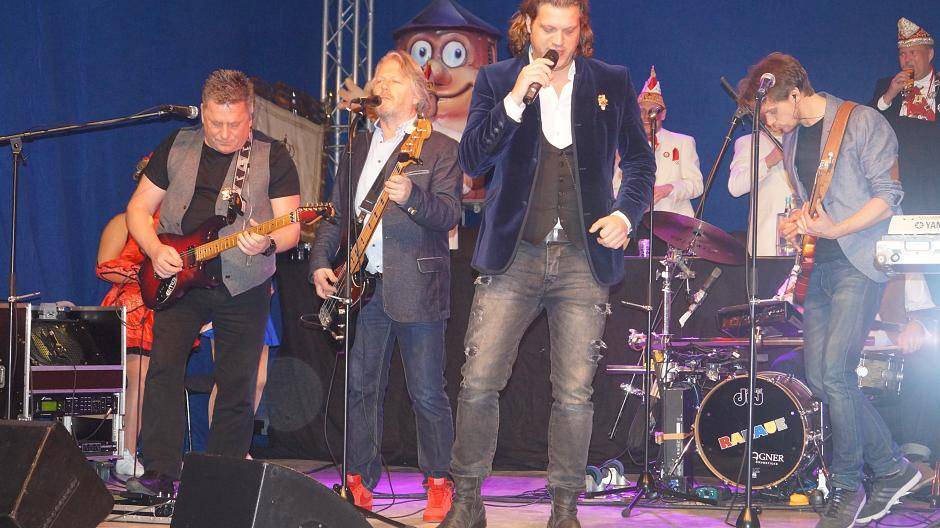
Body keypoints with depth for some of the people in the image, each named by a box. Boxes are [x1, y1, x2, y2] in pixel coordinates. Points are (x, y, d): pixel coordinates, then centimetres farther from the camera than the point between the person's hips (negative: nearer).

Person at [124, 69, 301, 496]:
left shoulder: (273, 158, -3)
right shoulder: (176, 148, 4)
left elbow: (291, 228, -5)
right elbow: (138, 208, 8)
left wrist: (267, 242, -28)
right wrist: (155, 251, -9)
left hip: (243, 286, -1)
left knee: (237, 386, 1)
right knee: (163, 369, -11)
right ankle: (159, 474, -6)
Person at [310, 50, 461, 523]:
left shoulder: (440, 149, 0)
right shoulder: (358, 148, 18)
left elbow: (449, 215, -12)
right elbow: (335, 214, 20)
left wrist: (411, 197, -30)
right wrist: (321, 262, 7)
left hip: (416, 287, -5)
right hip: (362, 286, 5)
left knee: (427, 392, -2)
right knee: (360, 387, 8)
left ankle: (439, 485, 9)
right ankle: (360, 480, 18)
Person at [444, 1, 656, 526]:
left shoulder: (613, 83, 7)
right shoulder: (497, 80, 5)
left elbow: (640, 159, 14)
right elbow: (473, 161, -5)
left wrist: (626, 213, -3)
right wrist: (516, 100, -16)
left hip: (583, 259, 0)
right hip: (513, 255, 0)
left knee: (575, 394, 0)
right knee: (479, 382, -5)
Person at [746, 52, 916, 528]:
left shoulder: (863, 124, -7)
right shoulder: (790, 140, 15)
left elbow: (889, 197, -11)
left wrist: (834, 229, -21)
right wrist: (799, 221, 4)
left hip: (859, 262, -8)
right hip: (818, 267, 8)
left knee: (835, 370, -17)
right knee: (819, 379, 2)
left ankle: (846, 486, -3)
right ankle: (892, 467, 15)